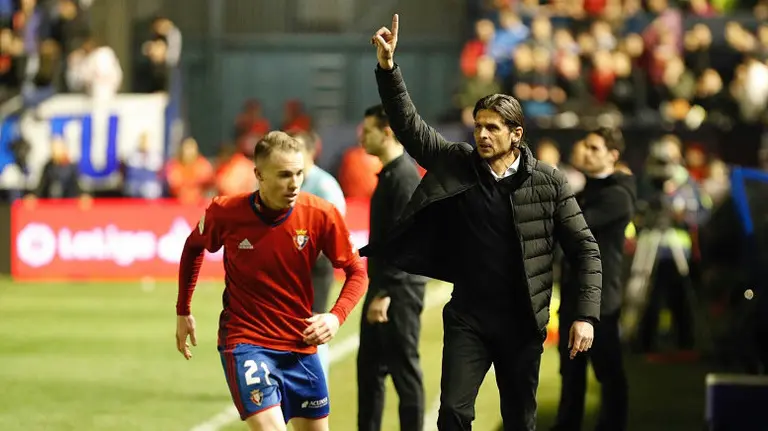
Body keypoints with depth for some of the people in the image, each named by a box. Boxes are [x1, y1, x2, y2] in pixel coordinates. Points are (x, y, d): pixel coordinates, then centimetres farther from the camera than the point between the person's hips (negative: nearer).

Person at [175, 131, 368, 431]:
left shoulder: (322, 215, -12)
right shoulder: (225, 212, -13)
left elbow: (356, 271, 0)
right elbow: (193, 248, 9)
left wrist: (337, 316, -17)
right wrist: (183, 312, 12)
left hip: (301, 345, 4)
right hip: (245, 341, -4)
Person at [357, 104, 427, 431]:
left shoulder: (404, 177, -16)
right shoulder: (389, 174, 13)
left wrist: (384, 294, -23)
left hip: (399, 290, -10)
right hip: (384, 286, 10)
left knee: (404, 369, -3)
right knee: (369, 366, 13)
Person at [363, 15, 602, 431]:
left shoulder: (548, 182, -5)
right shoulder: (457, 164, 0)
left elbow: (585, 250, -2)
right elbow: (408, 125, -3)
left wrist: (586, 316, -10)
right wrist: (387, 66, -16)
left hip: (522, 323, -1)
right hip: (467, 318, 1)